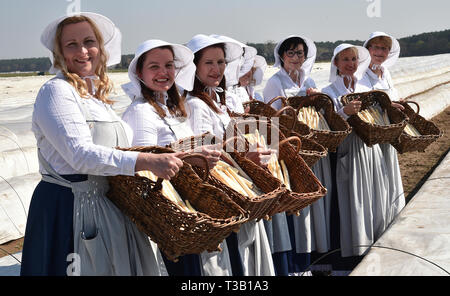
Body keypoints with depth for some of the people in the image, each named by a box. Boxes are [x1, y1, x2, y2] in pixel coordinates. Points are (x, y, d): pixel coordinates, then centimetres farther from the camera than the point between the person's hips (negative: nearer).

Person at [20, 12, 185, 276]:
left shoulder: (98, 95, 15)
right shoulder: (56, 91, -11)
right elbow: (80, 155, -22)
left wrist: (162, 157, 9)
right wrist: (147, 161, -27)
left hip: (108, 207, 8)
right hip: (68, 207, -8)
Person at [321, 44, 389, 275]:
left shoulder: (366, 88, 15)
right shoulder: (330, 92, -2)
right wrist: (345, 111, -29)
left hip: (370, 151, 6)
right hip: (347, 154, -6)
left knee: (372, 203, 9)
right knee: (350, 206, -7)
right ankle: (345, 265, 1)